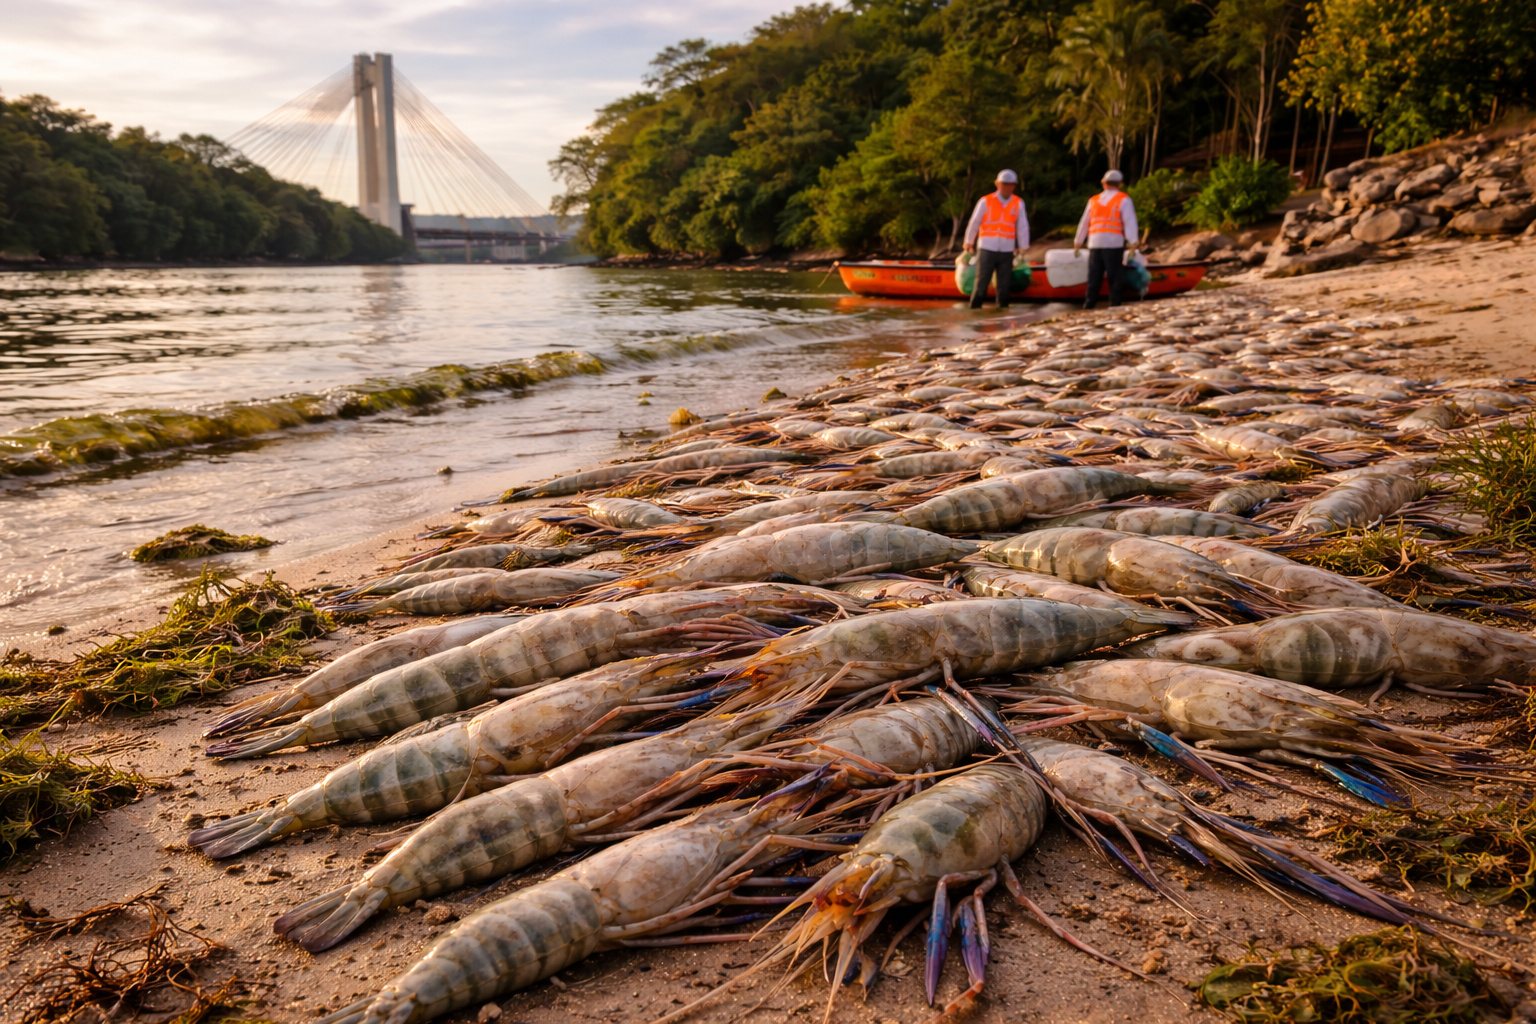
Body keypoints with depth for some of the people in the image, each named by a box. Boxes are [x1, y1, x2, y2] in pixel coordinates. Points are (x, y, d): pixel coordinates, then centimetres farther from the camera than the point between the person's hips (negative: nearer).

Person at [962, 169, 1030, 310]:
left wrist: (1023, 249, 0)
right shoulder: (985, 201, -2)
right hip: (987, 249, -2)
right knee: (982, 281, -3)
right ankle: (975, 307, 5)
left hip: (1007, 251, 2)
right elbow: (974, 223, 3)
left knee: (1004, 283, 5)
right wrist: (968, 243, 8)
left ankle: (1002, 307, 14)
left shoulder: (1018, 203, 4)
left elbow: (1022, 227, 3)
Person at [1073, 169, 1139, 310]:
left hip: (1094, 244, 4)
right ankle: (1114, 305, -4)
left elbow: (1084, 223, 19)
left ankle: (1088, 306, 6)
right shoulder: (1124, 200, 3)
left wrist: (1077, 243, 24)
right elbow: (1130, 222, -7)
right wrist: (1132, 243, -12)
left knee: (1094, 278, 7)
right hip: (1114, 244, -4)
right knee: (1115, 277, -1)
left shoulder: (1094, 200, 16)